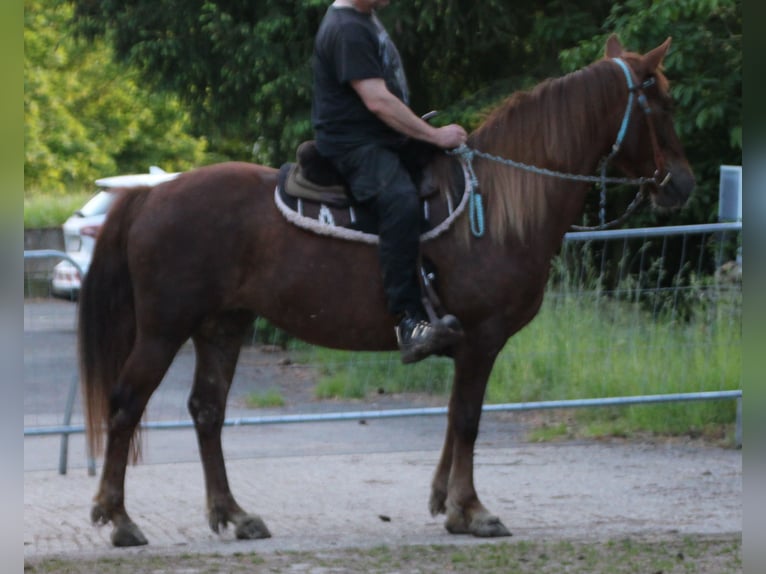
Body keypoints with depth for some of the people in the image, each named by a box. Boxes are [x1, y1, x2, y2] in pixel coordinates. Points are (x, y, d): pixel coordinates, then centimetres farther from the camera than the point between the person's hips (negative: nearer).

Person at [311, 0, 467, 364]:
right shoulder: (346, 29, -16)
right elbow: (377, 101, -21)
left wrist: (424, 132, 20)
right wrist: (434, 136, -16)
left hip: (384, 142, 11)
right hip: (354, 146, -11)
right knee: (401, 203, -35)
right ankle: (408, 321, -42)